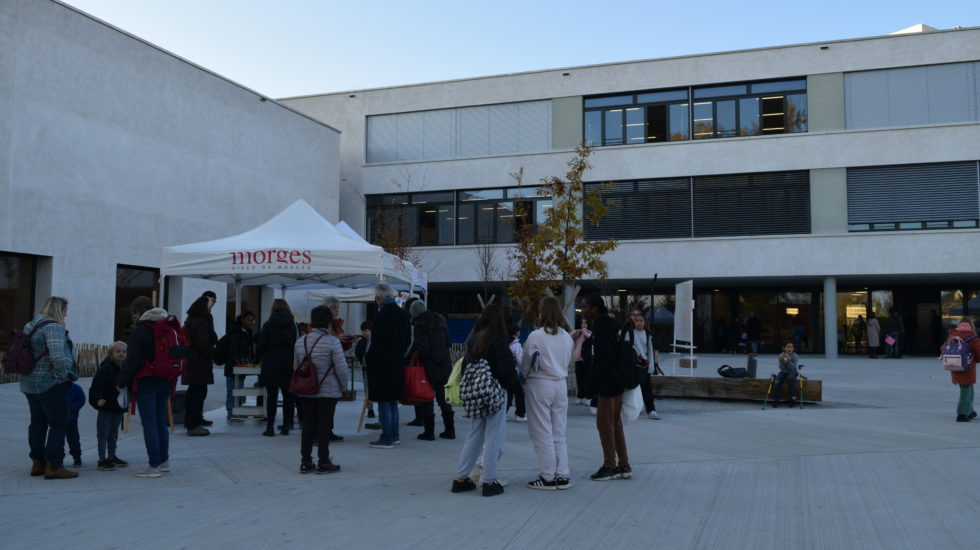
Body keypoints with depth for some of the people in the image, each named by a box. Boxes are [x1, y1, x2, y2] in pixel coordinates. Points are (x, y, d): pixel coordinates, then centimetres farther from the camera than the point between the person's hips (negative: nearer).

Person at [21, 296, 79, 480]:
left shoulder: (30, 326, 15)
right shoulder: (53, 327, -16)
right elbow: (58, 356, -28)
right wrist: (63, 375, -14)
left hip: (29, 383, 10)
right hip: (50, 384, -9)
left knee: (38, 423, 15)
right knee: (58, 424, -4)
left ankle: (37, 463, 20)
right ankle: (53, 466, -5)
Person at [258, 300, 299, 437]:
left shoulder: (268, 325, -4)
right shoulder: (294, 325, 2)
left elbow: (261, 345, -5)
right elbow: (298, 344, 4)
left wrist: (259, 358, 11)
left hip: (271, 364, -2)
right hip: (289, 364, 2)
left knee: (271, 396, 1)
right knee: (288, 396, 8)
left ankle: (270, 427, 1)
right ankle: (286, 426, 10)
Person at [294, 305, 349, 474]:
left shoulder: (300, 342, 4)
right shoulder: (332, 341, -14)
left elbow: (295, 367, 11)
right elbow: (342, 368, -13)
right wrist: (343, 385, 4)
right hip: (328, 392, -5)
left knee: (308, 426, 10)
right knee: (324, 426, 2)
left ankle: (305, 462, 15)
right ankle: (323, 463, 8)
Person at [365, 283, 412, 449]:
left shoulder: (382, 316, -19)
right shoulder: (404, 315, 6)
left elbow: (377, 344, -19)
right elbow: (408, 341, 13)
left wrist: (369, 358, -5)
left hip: (382, 366, -8)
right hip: (397, 365, 8)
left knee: (384, 403, -1)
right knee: (393, 401, 17)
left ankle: (387, 438, 3)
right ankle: (394, 436, 23)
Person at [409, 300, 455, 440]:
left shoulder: (420, 325, -12)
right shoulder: (440, 321, 8)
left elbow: (422, 347, -19)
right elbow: (448, 342, 12)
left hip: (429, 366, -6)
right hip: (445, 365, 6)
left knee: (427, 399, 3)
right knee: (444, 398, 14)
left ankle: (429, 432, 5)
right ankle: (450, 430, 18)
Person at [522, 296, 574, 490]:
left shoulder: (536, 336, -12)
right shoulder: (567, 337, 3)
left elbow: (525, 365, -2)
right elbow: (567, 362, 8)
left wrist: (521, 380, 16)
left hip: (540, 385, -5)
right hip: (561, 385, 5)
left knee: (543, 435, 3)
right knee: (559, 434, 13)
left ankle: (548, 477, 8)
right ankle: (562, 476, 15)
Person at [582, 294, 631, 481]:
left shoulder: (600, 328, -15)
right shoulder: (609, 325, 13)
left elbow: (605, 357, -22)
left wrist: (594, 382, -17)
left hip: (607, 382, -10)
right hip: (617, 382, 10)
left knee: (604, 423, -1)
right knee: (615, 423, 14)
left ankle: (610, 466, 6)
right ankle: (624, 466, 20)